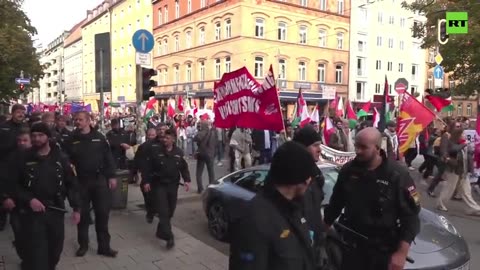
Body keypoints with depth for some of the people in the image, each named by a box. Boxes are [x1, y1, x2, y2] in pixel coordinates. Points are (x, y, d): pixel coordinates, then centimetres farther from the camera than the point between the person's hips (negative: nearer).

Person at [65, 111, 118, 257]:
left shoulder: (99, 137, 3)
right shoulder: (72, 139, 2)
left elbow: (108, 157, 4)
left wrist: (111, 176, 0)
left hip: (99, 180, 0)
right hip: (81, 181, 0)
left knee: (102, 213, 3)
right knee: (82, 214, 9)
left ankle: (104, 246, 13)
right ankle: (83, 244, 25)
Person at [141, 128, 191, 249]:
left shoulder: (179, 152, 3)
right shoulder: (155, 150, -9)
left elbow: (184, 167, 8)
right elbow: (147, 166, -7)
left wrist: (186, 180, -4)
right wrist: (145, 181, -12)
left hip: (173, 185, 4)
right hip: (159, 185, -4)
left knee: (170, 211, 12)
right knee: (163, 211, -11)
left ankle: (161, 231, 34)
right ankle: (169, 237, -14)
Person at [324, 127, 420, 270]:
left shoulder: (397, 174, -15)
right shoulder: (348, 170, -3)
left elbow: (410, 216, -14)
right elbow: (336, 202, 10)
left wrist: (402, 252, -19)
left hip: (383, 248, -3)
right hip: (352, 243, 3)